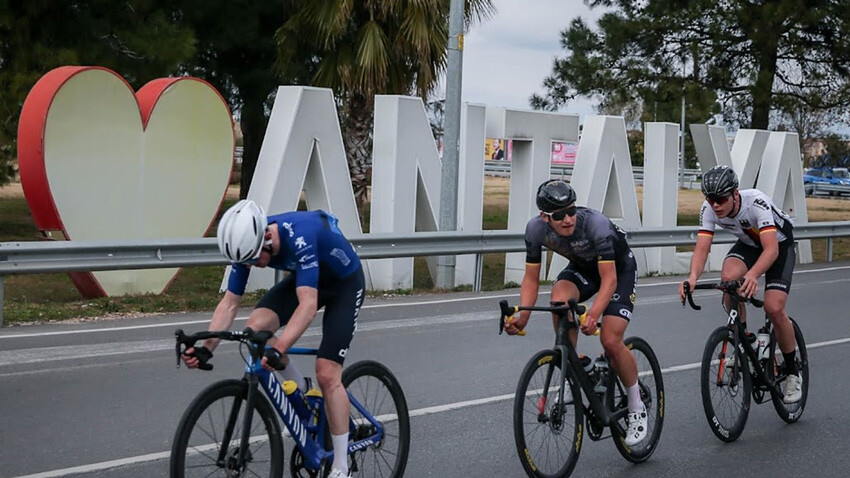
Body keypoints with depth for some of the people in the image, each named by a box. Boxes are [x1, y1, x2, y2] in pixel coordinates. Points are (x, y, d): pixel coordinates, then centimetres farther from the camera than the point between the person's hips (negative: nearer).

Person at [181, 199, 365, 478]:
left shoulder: (300, 237, -40)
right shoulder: (248, 243, -21)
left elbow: (308, 305, -48)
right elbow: (229, 303, -15)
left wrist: (278, 350, -58)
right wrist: (206, 348, -27)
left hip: (345, 281, -6)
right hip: (305, 277, 6)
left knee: (327, 374, -15)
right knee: (256, 327, -20)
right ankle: (300, 390, 5)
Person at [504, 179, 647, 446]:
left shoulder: (595, 224, -37)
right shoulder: (536, 229, -24)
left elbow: (609, 279, -35)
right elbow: (531, 278, -15)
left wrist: (593, 314, -50)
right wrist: (522, 317, -30)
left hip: (619, 268, -4)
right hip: (583, 267, 4)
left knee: (610, 342, -17)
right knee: (559, 301, -31)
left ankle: (637, 408, 7)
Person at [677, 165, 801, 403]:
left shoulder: (757, 202, -38)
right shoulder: (709, 209, -24)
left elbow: (771, 248, -47)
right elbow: (702, 247, -30)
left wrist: (752, 275, -65)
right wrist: (692, 277, -51)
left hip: (780, 244, -4)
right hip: (747, 244, 4)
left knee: (774, 308, -20)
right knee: (729, 278, -30)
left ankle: (792, 372, 2)